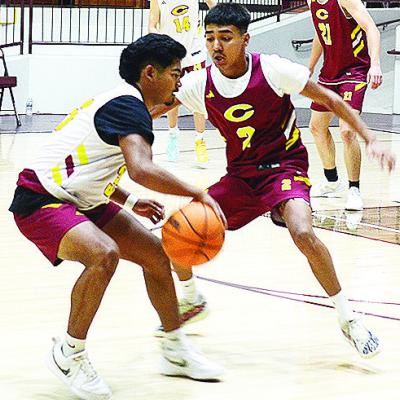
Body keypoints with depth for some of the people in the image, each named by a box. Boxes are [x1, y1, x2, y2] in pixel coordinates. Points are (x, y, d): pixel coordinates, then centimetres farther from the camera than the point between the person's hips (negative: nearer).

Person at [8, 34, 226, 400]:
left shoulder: (119, 102, 12)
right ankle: (69, 355, -16)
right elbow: (141, 169, -38)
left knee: (155, 253, 11)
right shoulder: (128, 105, -19)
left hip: (78, 200, 11)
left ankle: (175, 351, 25)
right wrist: (198, 194, -31)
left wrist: (131, 202, 19)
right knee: (104, 254, -35)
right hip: (41, 202, -11)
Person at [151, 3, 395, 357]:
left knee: (302, 233, -32)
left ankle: (348, 318, -13)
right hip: (240, 175, 5)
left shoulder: (271, 70, -18)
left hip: (284, 165, -4)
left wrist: (370, 139, -16)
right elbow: (151, 110, 1)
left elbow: (330, 100, -9)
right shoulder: (201, 84, -9)